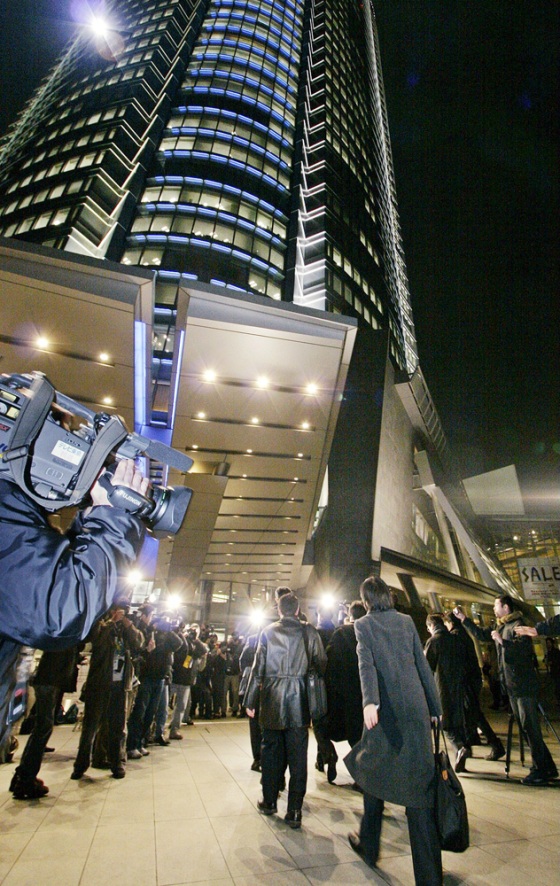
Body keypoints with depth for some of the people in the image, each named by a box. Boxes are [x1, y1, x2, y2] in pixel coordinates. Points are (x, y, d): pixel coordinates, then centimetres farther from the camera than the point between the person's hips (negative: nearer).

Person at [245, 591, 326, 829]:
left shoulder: (267, 632, -2)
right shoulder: (309, 632, -3)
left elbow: (258, 668, -1)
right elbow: (321, 664, -1)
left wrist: (250, 700, 5)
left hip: (272, 701, 1)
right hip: (298, 702, -1)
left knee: (271, 751, 17)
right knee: (297, 755, 9)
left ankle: (269, 802, 30)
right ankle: (294, 810, 13)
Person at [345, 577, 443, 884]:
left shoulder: (364, 623, -4)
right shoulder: (406, 620, 7)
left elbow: (366, 663, -19)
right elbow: (423, 665, 8)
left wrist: (370, 701, -29)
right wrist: (435, 707, 13)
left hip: (385, 709, -2)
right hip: (415, 707, 3)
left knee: (373, 772, 20)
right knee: (419, 783, 8)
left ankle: (369, 847, 38)